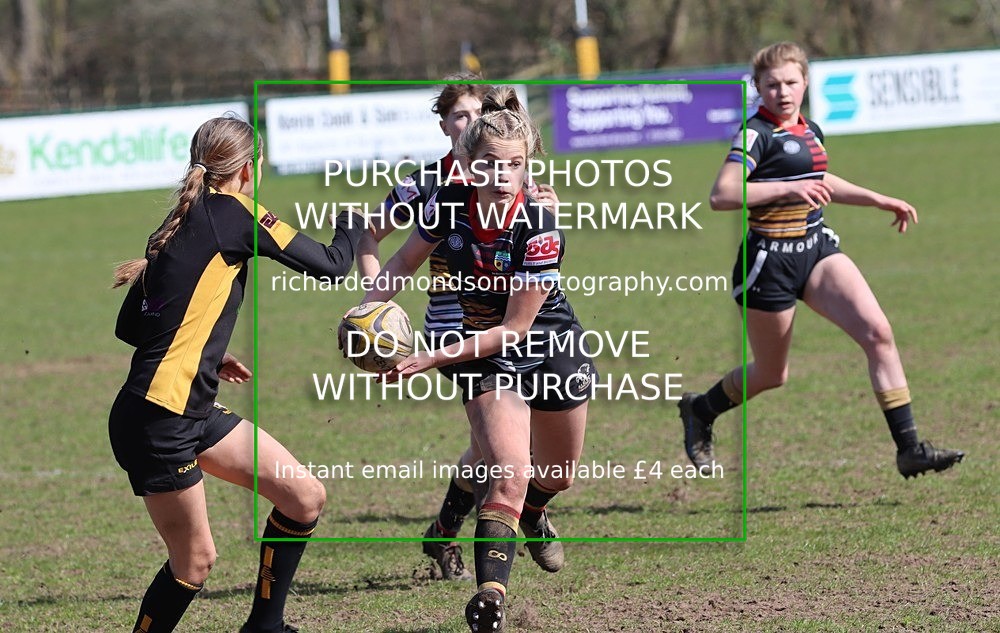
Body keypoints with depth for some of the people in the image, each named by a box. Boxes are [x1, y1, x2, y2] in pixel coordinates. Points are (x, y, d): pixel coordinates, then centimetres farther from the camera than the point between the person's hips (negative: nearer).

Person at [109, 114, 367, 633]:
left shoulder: (180, 224, 13)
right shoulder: (232, 213, -10)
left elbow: (128, 327, 16)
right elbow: (330, 265, -7)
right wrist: (353, 223, 13)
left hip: (194, 409, 9)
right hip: (157, 419, -9)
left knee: (305, 498, 9)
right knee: (195, 561, -2)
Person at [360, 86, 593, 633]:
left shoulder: (540, 231, -30)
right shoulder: (449, 204, -20)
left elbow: (514, 328, -25)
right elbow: (405, 261, 1)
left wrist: (432, 358, -28)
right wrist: (367, 310, -16)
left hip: (555, 349, 0)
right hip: (486, 357, 0)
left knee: (558, 475, 24)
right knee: (510, 473, -24)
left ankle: (532, 513, 60)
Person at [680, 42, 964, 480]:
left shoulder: (809, 131, 10)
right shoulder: (757, 135, -14)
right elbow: (721, 195, -25)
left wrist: (879, 200, 30)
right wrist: (789, 188, -28)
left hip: (816, 248, 6)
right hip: (770, 259, -6)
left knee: (878, 333, -12)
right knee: (771, 374, 9)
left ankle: (908, 448, -13)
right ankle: (699, 411, 38)